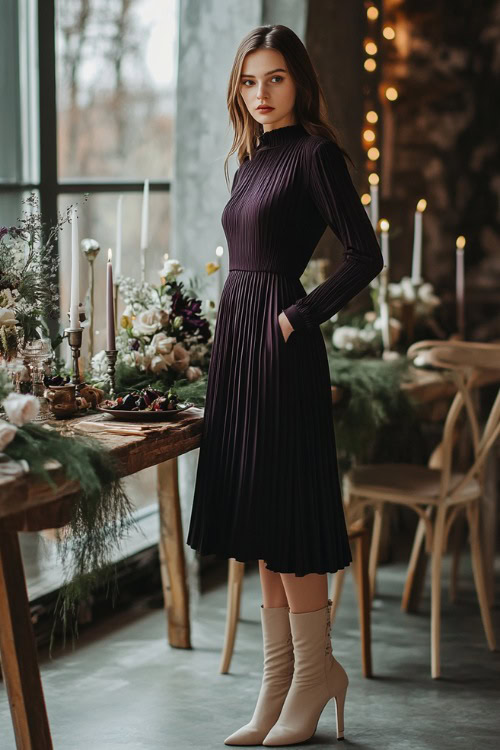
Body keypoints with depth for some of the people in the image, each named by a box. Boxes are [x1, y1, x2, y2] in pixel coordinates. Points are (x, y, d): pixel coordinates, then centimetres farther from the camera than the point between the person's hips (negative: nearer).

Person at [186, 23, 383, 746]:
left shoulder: (314, 152, -7)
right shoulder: (253, 160, 17)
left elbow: (365, 254, -14)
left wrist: (299, 316, -14)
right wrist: (235, 331, 12)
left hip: (280, 347, -9)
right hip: (238, 343, 9)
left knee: (284, 520, -3)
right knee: (259, 522, 11)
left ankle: (315, 672, 13)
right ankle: (278, 686, 20)